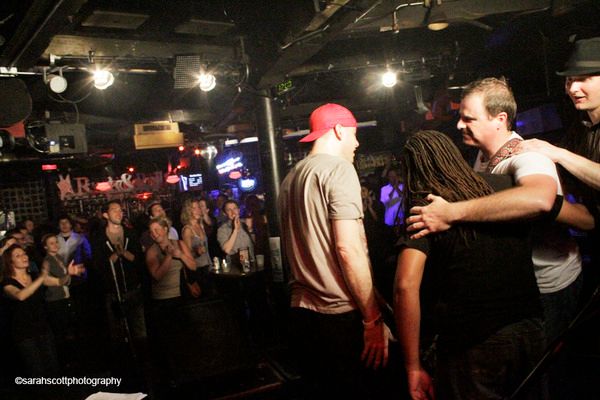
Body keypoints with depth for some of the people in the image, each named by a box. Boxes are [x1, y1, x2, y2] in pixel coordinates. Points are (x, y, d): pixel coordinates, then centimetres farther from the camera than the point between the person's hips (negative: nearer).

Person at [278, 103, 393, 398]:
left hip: (302, 312, 8)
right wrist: (373, 318, -13)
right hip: (341, 317, -8)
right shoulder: (338, 167, -9)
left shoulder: (291, 179, 15)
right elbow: (348, 248, -18)